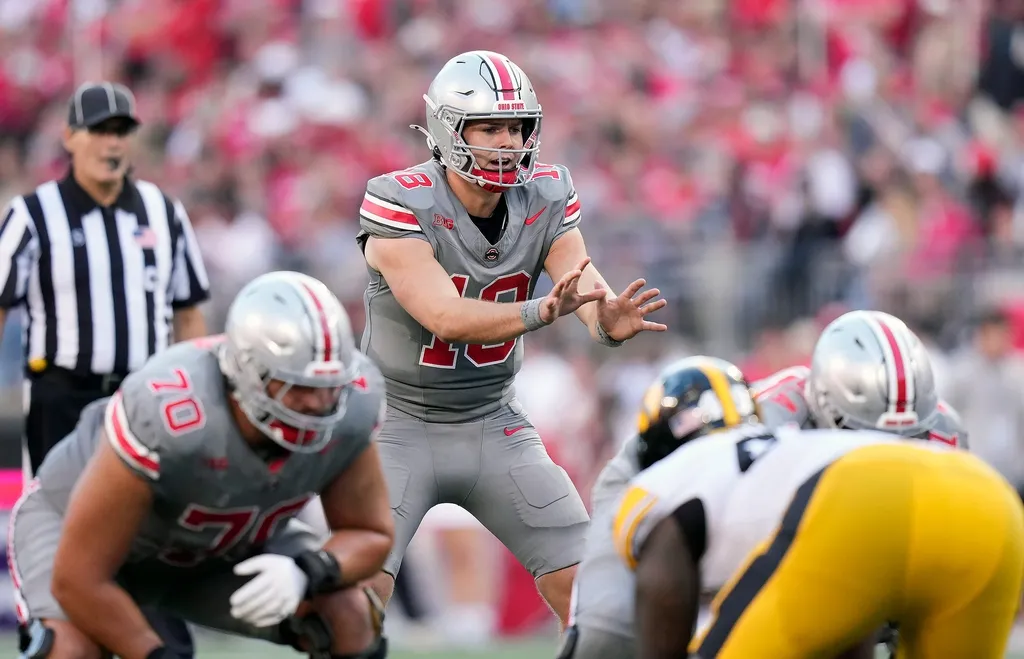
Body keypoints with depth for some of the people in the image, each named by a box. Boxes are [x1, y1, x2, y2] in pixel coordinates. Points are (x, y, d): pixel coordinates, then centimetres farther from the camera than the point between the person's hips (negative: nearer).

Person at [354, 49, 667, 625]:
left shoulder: (547, 198, -5)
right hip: (400, 423, -4)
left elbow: (584, 284, -21)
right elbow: (445, 317, -32)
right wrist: (541, 311, -48)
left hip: (494, 424, 5)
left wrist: (608, 321, -45)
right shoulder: (400, 204, -21)